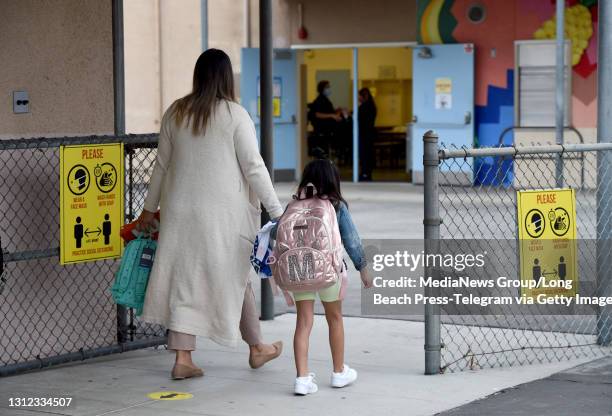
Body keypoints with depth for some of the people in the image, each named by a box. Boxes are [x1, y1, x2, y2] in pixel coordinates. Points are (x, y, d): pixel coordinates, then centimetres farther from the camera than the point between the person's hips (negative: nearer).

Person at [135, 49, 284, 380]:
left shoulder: (175, 113, 4)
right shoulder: (235, 115, -9)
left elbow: (162, 164, 11)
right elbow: (254, 168, -10)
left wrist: (149, 209, 20)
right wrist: (276, 211, -5)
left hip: (181, 210, 3)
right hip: (224, 212, -3)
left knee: (185, 279, 6)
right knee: (235, 277, 11)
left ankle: (183, 359, 2)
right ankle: (257, 349, 27)